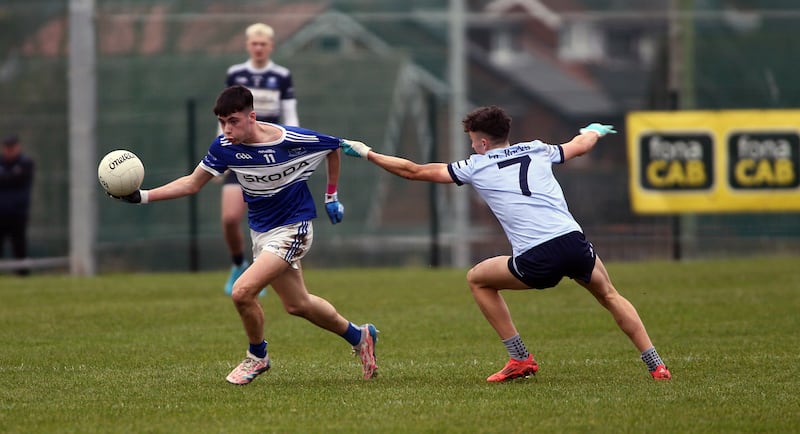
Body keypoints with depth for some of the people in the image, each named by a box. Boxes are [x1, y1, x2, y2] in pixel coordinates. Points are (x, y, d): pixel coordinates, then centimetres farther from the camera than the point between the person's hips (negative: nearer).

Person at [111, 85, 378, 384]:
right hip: (260, 232, 6)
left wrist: (332, 197, 5)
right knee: (297, 305, 17)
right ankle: (358, 337, 40)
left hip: (292, 228, -6)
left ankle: (257, 356, 6)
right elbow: (192, 184, -1)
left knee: (242, 292, -20)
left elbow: (334, 147, -3)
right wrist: (142, 196, -12)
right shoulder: (224, 147, -12)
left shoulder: (293, 140, -23)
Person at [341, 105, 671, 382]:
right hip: (574, 243, 4)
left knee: (478, 279, 21)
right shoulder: (537, 151, 20)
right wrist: (594, 131, 66)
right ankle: (656, 366, 18)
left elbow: (415, 171, 17)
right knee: (609, 296, 27)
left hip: (536, 262, -4)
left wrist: (367, 153, 29)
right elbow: (581, 145, 41)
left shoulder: (477, 167, 11)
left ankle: (521, 359, 19)